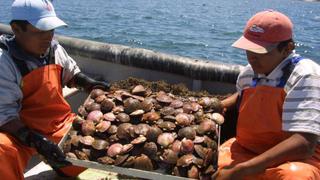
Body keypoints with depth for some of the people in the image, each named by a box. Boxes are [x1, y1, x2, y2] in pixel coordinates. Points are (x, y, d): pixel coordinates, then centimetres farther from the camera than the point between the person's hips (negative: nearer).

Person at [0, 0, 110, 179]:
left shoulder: (53, 48, 1)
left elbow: (71, 73, 22)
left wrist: (90, 84, 2)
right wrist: (34, 140, -34)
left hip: (59, 122, 6)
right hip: (21, 131, -5)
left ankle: (61, 164, 18)